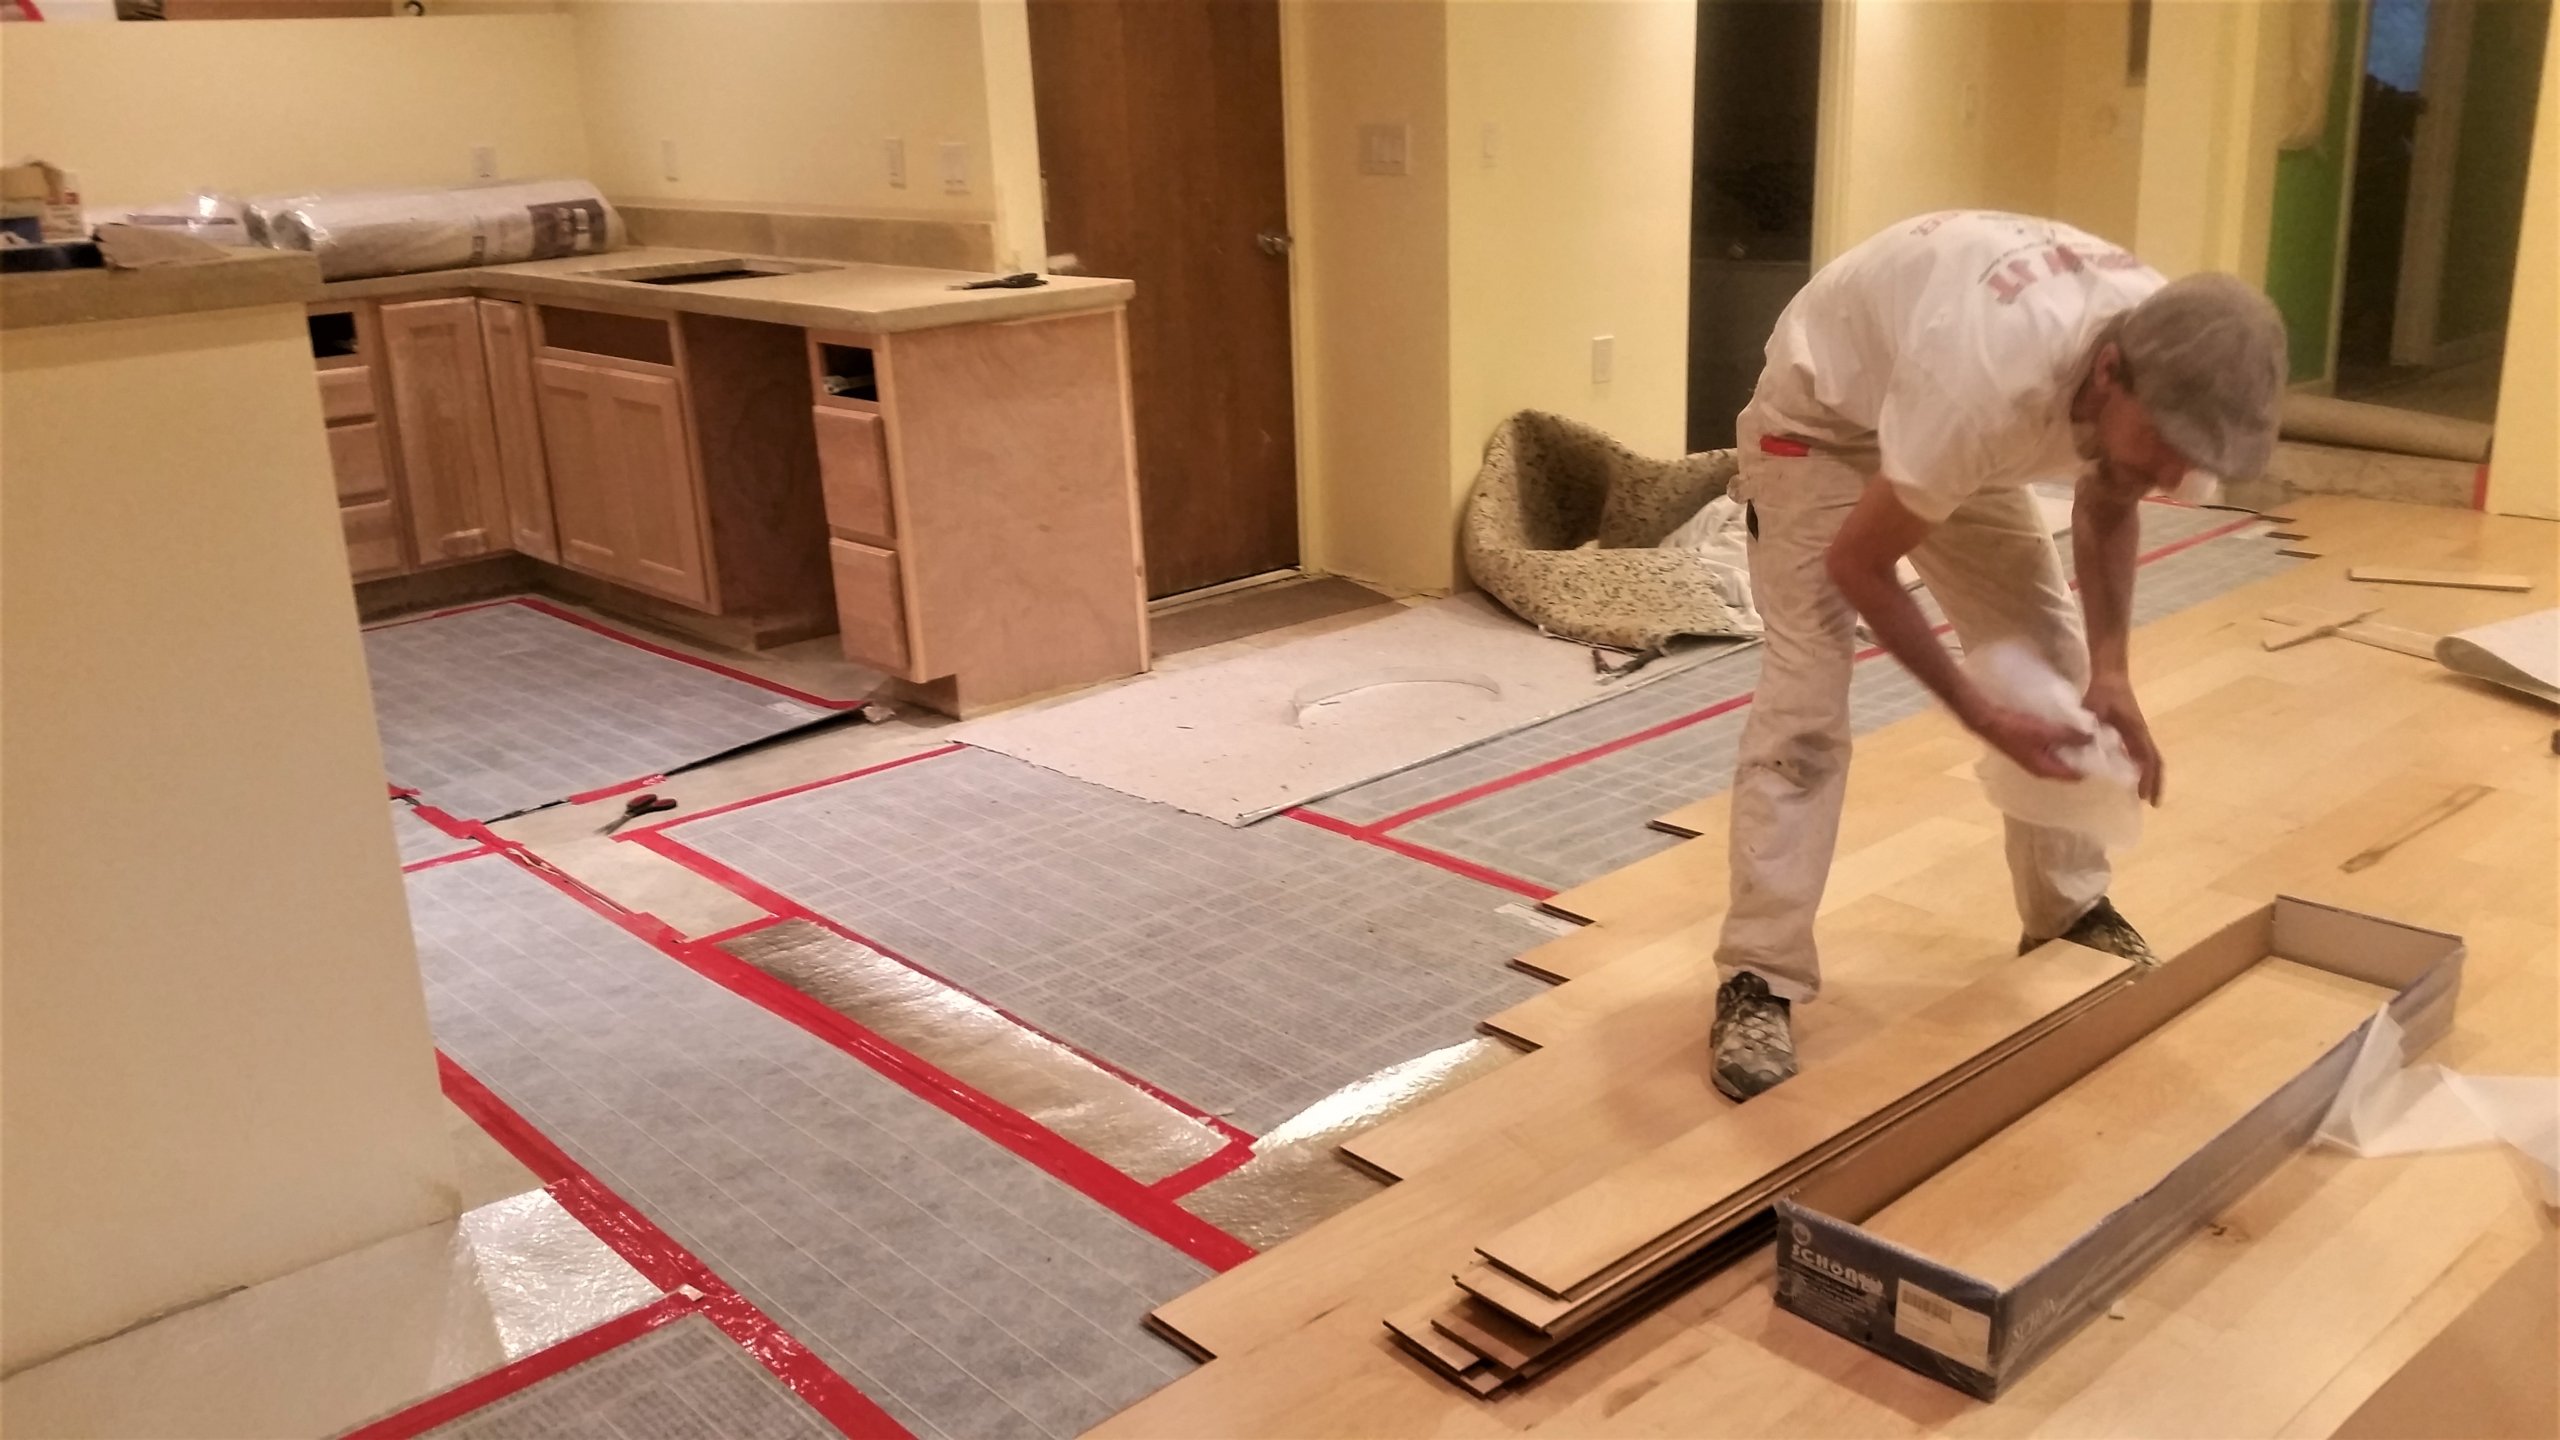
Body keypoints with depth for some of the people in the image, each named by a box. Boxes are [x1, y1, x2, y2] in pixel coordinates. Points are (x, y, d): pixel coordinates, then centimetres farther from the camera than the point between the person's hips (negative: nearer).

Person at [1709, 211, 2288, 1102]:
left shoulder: (2170, 368, -22)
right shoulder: (1988, 380, -44)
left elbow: (2106, 505, 2)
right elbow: (1856, 562, -30)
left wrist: (2109, 669, -12)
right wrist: (1985, 719, -28)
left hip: (1939, 427, 7)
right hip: (1822, 414, -7)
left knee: (2051, 659, 4)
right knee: (1805, 692, -17)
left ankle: (2069, 914, 21)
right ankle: (1757, 982, -12)